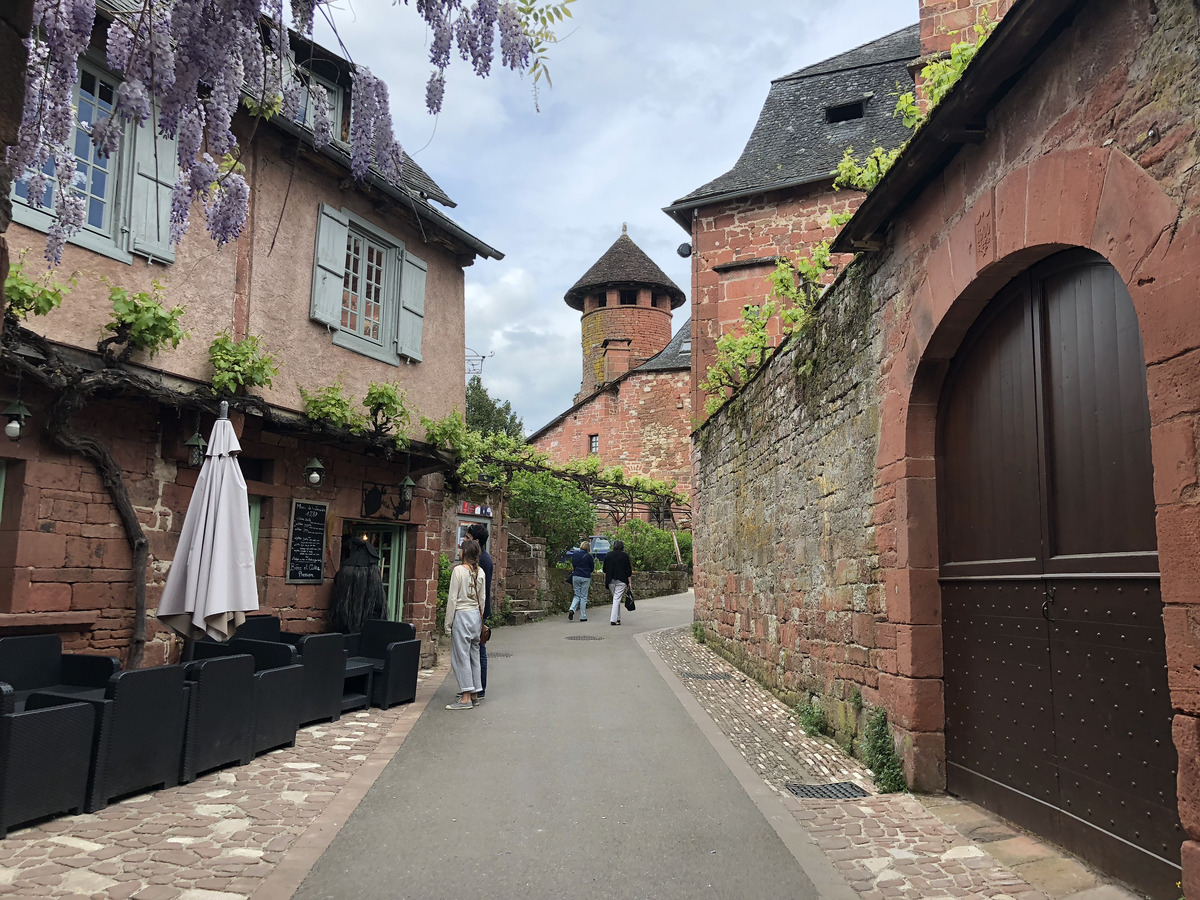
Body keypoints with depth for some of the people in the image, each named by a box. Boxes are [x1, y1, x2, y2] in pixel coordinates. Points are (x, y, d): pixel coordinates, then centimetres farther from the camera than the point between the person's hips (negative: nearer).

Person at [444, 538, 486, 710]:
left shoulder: (459, 570, -13)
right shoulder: (480, 572, 5)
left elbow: (452, 599, -12)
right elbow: (482, 598, 11)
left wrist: (448, 623, -6)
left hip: (461, 615, -7)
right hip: (476, 615, 7)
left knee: (461, 656, -3)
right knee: (474, 654, 13)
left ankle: (466, 698, -3)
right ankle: (474, 693, 18)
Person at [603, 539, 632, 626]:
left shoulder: (608, 555, 6)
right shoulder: (625, 556, -5)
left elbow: (605, 570, 11)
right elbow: (628, 570, -4)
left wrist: (605, 580, 19)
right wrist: (629, 582, 1)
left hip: (611, 581, 4)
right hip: (621, 581, -4)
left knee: (616, 599, 17)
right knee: (617, 599, -5)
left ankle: (617, 618, 19)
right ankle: (613, 620, -11)